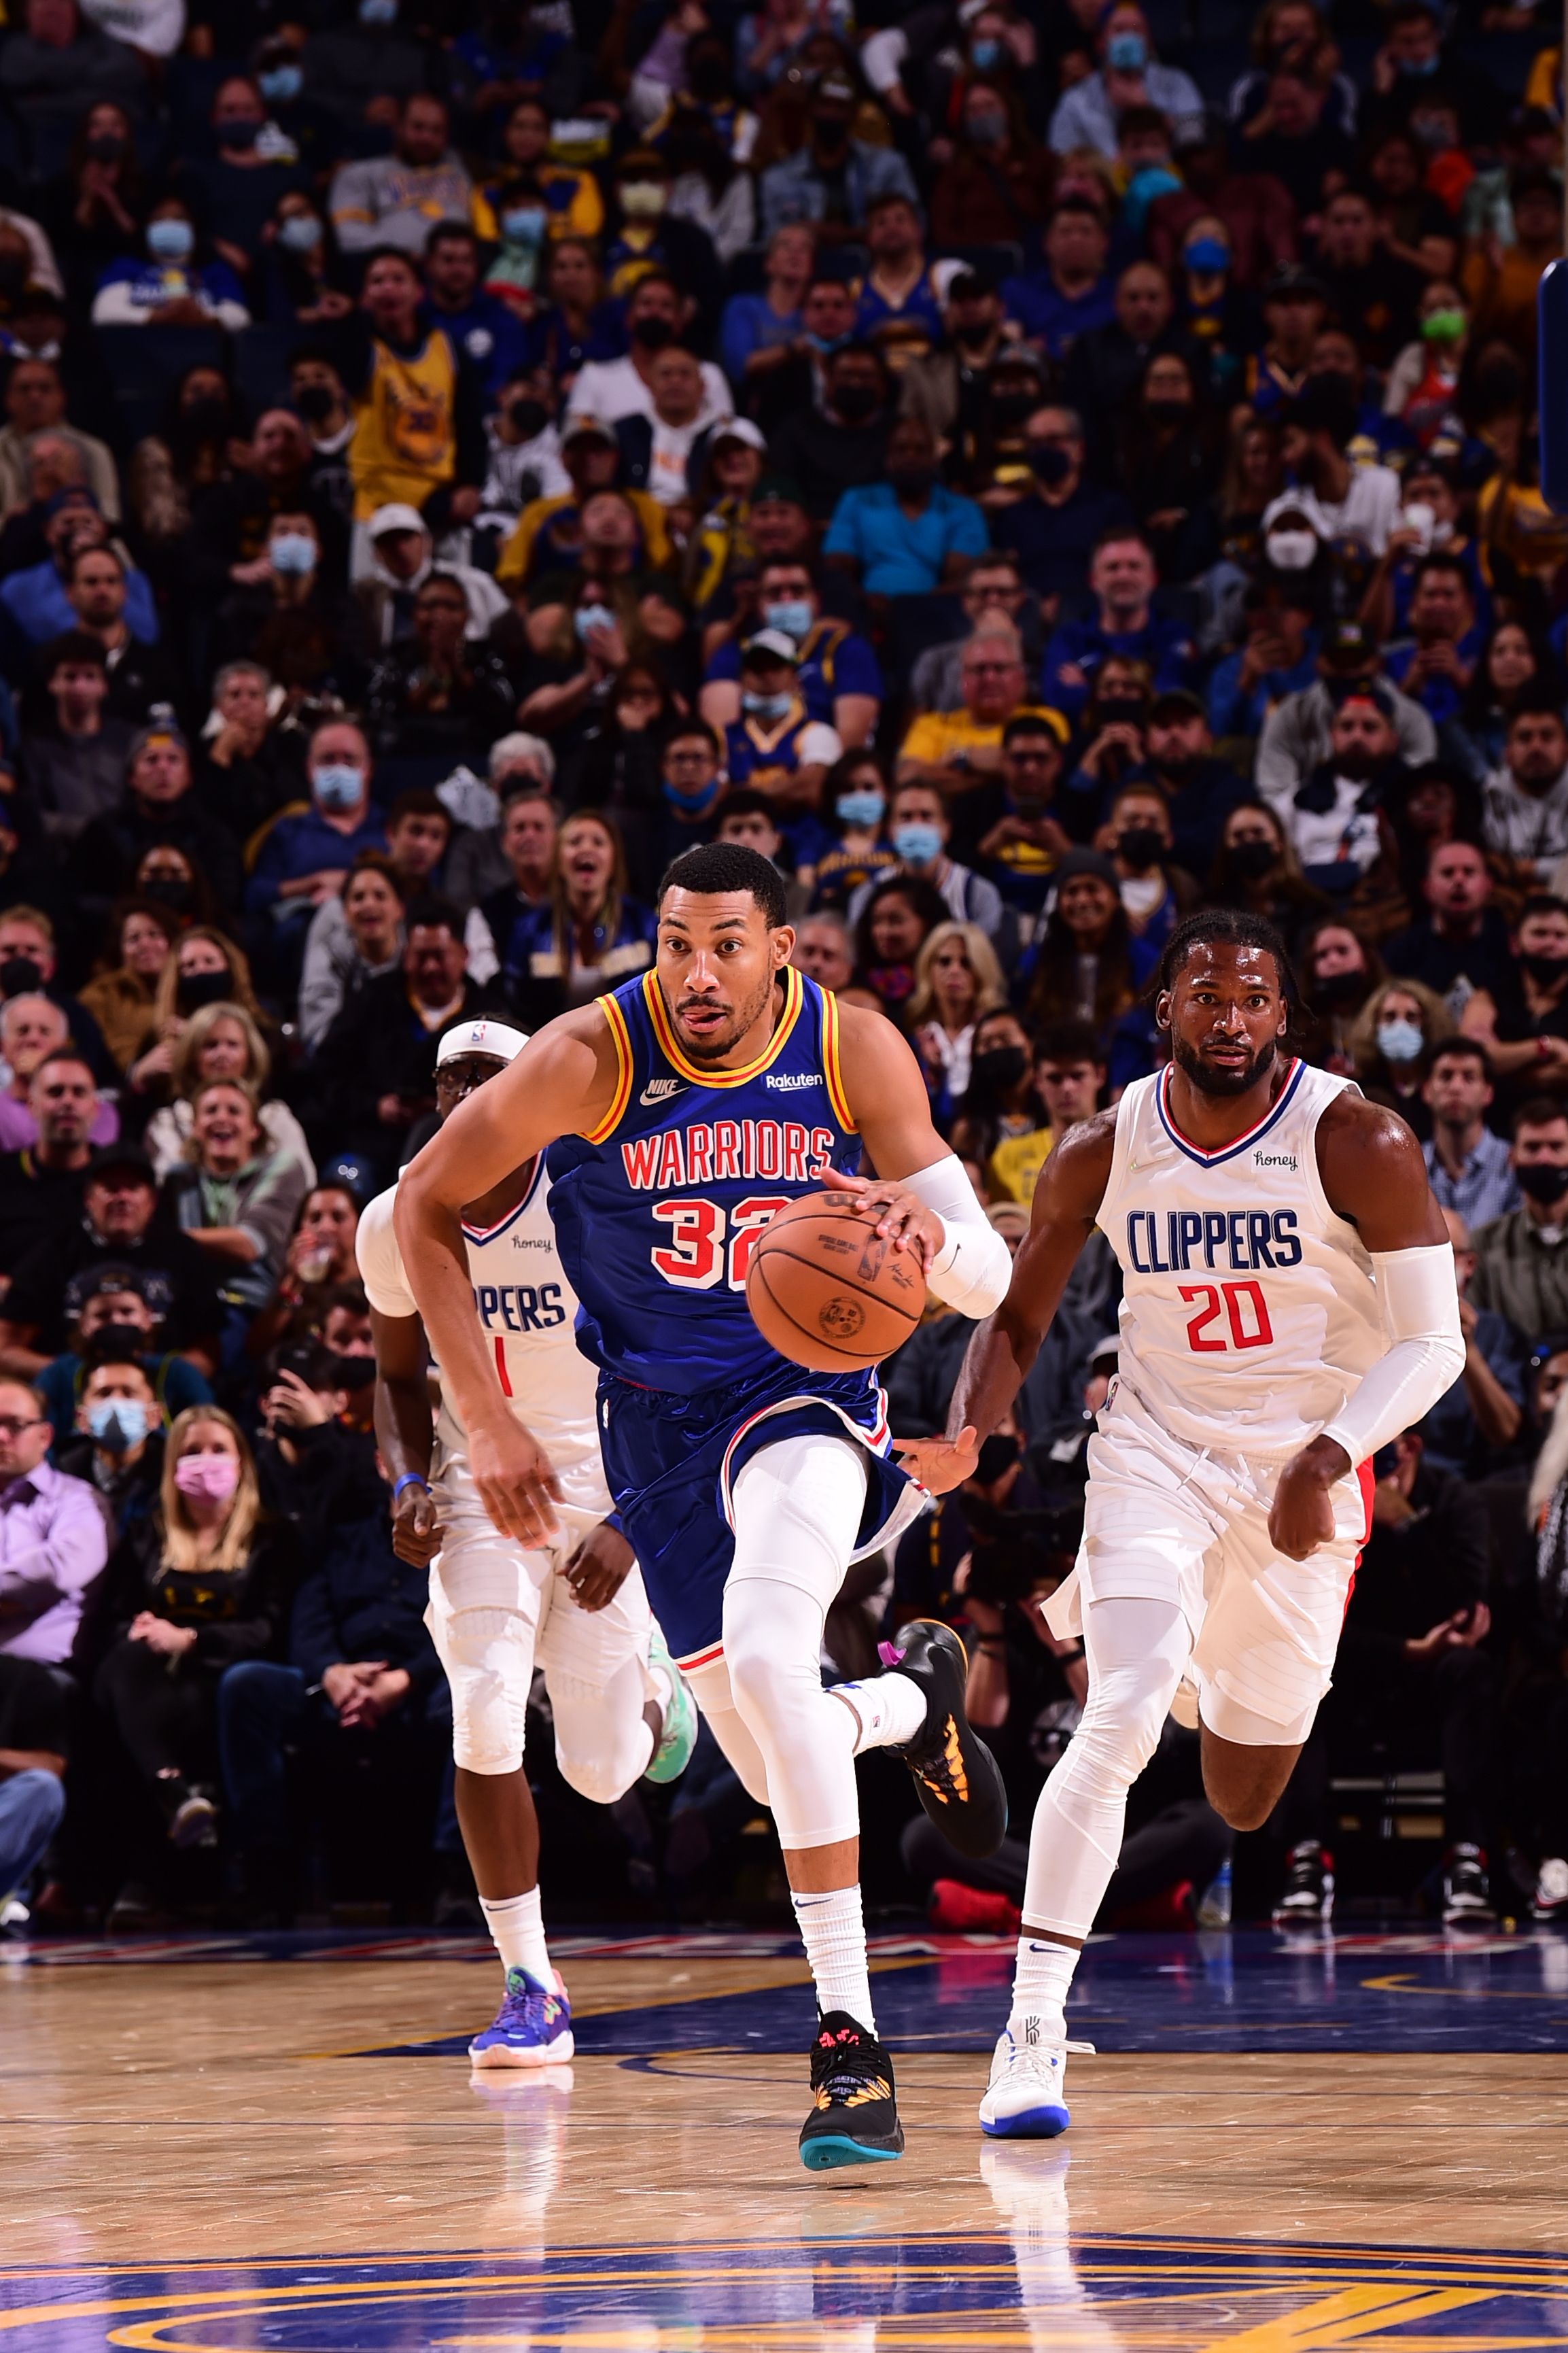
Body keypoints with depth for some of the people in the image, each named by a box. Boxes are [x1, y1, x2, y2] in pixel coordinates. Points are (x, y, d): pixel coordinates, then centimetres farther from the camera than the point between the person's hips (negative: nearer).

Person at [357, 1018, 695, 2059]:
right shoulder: (396, 1223, -6)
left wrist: (631, 1524, -18)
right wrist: (409, 1481, -6)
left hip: (603, 1491, -2)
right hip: (480, 1491, 2)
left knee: (600, 1773, -1)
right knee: (485, 1719, -19)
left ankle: (650, 1678, 39)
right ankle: (532, 1989, -7)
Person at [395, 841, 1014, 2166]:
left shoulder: (856, 1050, -14)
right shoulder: (594, 1059, -17)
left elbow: (990, 1282, -12)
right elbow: (427, 1203, -5)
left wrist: (922, 1229, -37)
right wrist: (486, 1422, -10)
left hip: (804, 1386, -2)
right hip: (659, 1418, 2)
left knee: (767, 1654, -31)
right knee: (777, 1764, 7)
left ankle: (849, 2035, -25)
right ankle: (915, 1704, 46)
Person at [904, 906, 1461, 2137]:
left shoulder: (1359, 1144, -15)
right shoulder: (1101, 1153, -8)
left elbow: (1431, 1340, -12)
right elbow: (1021, 1315, 3)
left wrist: (1330, 1457, -26)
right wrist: (966, 1435, -16)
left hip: (1307, 1469, 0)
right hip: (1158, 1449, 0)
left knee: (1243, 1802, 11)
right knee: (1119, 1719, -23)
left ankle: (1185, 1657, 49)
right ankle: (1034, 2025, -21)